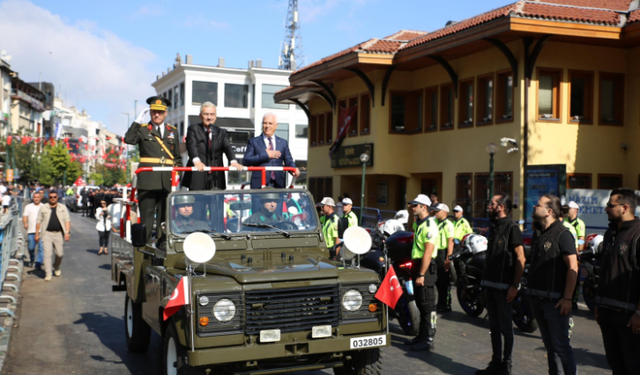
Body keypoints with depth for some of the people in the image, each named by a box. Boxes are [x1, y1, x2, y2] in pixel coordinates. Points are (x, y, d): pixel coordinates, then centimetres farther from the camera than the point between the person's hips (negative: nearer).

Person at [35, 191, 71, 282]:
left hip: (59, 234, 1)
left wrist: (67, 232, -7)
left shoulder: (63, 207, 10)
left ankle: (56, 267, 33)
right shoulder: (43, 208, 9)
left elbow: (67, 220, 5)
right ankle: (48, 274, -8)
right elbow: (38, 221, 11)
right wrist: (37, 234, 6)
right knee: (47, 253, -11)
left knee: (60, 253, 2)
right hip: (47, 234, -1)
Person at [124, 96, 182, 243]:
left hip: (167, 180, 3)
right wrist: (137, 121, -9)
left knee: (165, 214, 6)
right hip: (147, 179, -3)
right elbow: (128, 139, -12)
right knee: (147, 214, -1)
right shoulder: (142, 129, 8)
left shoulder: (173, 131, 18)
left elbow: (177, 157, 19)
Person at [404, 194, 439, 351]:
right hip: (417, 265, 10)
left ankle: (428, 340, -1)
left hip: (426, 267, -10)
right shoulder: (417, 223, 14)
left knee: (428, 305, -5)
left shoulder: (429, 225, -16)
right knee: (420, 303, 16)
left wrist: (421, 275, -24)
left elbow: (428, 252, -22)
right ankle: (421, 335, 25)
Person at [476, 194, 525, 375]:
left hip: (504, 285, -8)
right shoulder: (493, 226, 14)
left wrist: (515, 286, -19)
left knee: (505, 327, 1)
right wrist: (485, 281, 16)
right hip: (490, 284, 8)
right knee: (494, 326, 13)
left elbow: (520, 258, -16)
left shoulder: (511, 227, -12)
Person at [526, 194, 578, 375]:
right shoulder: (537, 233, 14)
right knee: (549, 344, 14)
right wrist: (529, 289, 17)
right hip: (537, 297, 8)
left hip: (555, 300, -8)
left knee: (561, 345, -5)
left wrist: (567, 298, -20)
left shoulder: (562, 234, -12)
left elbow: (572, 267, -16)